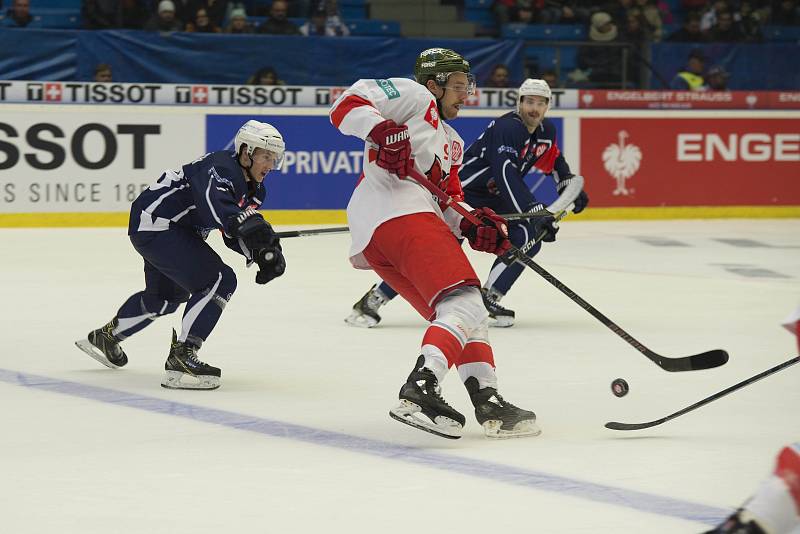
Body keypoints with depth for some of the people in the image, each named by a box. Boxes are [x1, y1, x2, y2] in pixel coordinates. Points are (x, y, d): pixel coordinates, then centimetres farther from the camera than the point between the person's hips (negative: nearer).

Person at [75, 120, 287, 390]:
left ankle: (106, 336, 52)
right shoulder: (220, 168, -24)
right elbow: (217, 205, -45)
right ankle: (181, 358, -24)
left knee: (165, 297, 31)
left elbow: (236, 234, 5)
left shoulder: (252, 189, 7)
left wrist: (263, 252, -15)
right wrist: (255, 227, -58)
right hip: (156, 224, -12)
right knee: (218, 281, -21)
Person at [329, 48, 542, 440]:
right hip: (396, 211, -10)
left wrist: (472, 225, 5)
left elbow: (449, 202, 26)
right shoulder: (413, 96, 10)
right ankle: (419, 392, -35)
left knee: (468, 316, 14)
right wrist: (382, 131, -22)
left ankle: (489, 402, 14)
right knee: (464, 303, -19)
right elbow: (348, 104, -4)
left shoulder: (451, 143, 36)